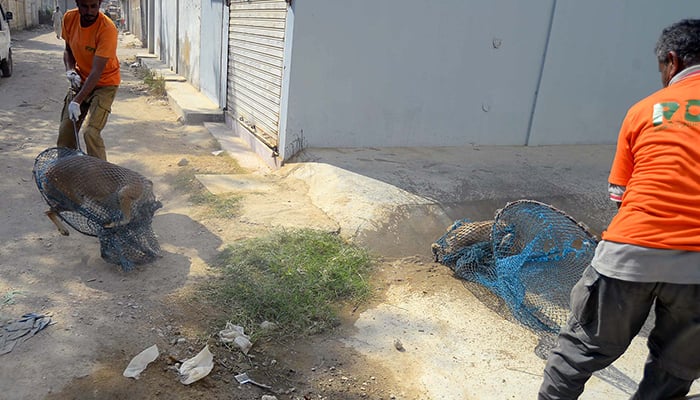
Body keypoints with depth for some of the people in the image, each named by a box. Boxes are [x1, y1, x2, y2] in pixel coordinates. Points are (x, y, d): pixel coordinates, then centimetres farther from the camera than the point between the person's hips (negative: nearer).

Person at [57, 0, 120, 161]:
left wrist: (77, 101, -31)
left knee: (91, 132, -19)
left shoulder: (107, 29, -26)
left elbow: (96, 72, -28)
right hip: (80, 80, 6)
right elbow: (68, 50, 10)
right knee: (65, 130, 5)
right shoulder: (69, 18, -7)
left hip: (104, 83, -6)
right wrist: (70, 70, -10)